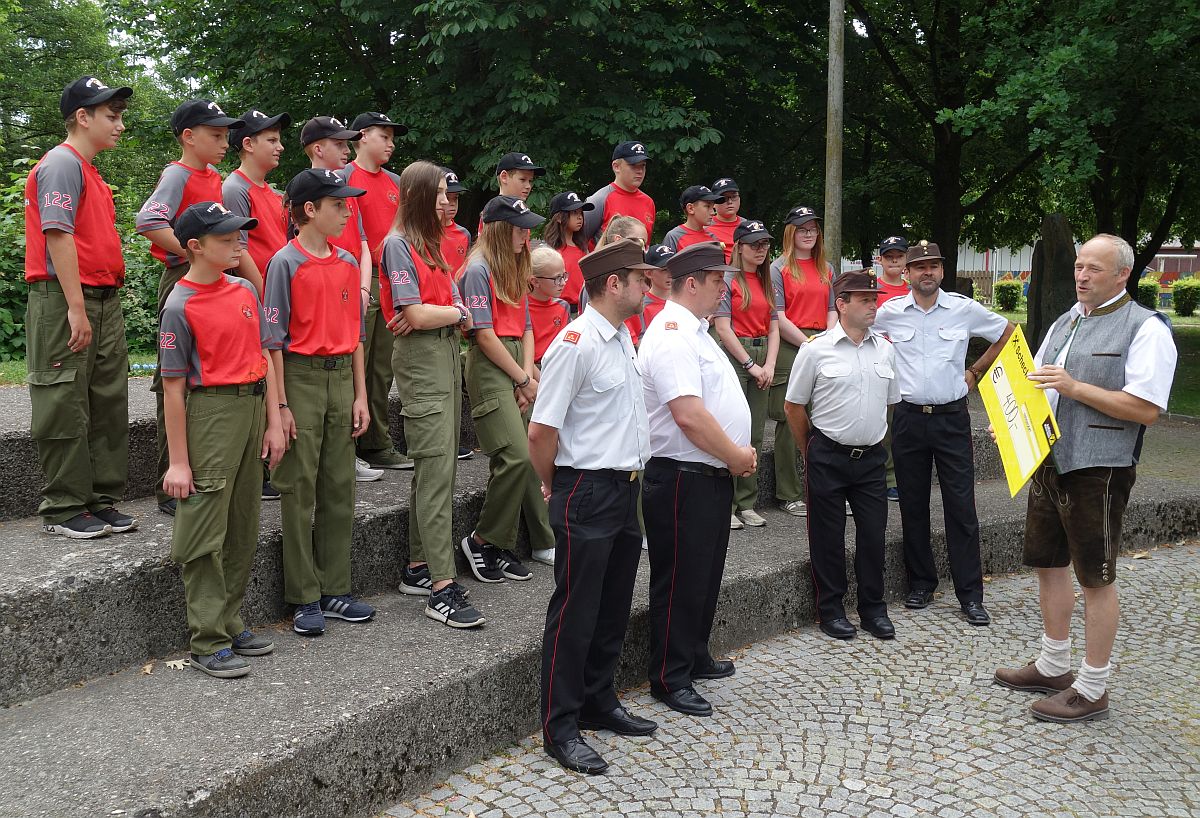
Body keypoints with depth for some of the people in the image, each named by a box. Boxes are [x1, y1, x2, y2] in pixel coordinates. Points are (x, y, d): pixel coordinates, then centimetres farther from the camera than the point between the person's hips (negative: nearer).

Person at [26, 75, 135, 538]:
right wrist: (76, 307, -22)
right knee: (66, 408, -4)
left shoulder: (90, 171, 21)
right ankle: (64, 511, 3)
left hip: (103, 301, 9)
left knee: (108, 405, 10)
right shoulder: (61, 163, -8)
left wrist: (104, 303, 17)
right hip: (66, 303, -9)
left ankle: (100, 500, 18)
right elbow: (57, 235, -17)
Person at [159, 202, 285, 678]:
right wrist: (178, 461, -11)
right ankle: (207, 643, 6)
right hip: (211, 412, -7)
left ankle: (230, 624, 25)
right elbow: (173, 387, -10)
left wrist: (274, 422, 8)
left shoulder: (245, 292, 8)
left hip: (253, 410, 7)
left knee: (243, 528, 13)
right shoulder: (180, 306, -10)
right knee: (205, 534, -1)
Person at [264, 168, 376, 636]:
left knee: (340, 488, 8)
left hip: (341, 376, 6)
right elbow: (275, 338, -9)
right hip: (302, 377, -6)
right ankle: (304, 599, 8)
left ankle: (335, 589, 18)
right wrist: (280, 405, -13)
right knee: (300, 492, 0)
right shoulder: (286, 262, -6)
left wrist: (360, 395, 9)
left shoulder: (347, 263, 11)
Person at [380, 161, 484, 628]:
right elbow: (417, 314, -15)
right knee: (437, 469, -12)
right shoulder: (398, 244, -7)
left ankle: (418, 568, 17)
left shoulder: (431, 244, 19)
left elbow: (458, 309, 12)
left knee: (435, 467, 9)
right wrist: (455, 312, 2)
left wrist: (433, 314, -9)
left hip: (447, 354, 9)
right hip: (420, 360, -9)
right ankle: (442, 588, -12)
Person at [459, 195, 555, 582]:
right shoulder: (479, 269, -6)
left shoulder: (516, 270, 19)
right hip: (489, 367, -8)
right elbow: (484, 335, -11)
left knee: (524, 457, 1)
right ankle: (481, 540, -3)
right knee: (516, 455, -18)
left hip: (517, 367, 8)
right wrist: (524, 380, -8)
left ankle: (501, 548, 8)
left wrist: (528, 374, 0)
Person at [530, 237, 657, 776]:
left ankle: (599, 704, 34)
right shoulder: (576, 344, -18)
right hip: (587, 494, -9)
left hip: (626, 489, 9)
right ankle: (560, 729, 13)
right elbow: (541, 431, -18)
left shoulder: (624, 338, 11)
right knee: (575, 613, 1)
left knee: (614, 607, 18)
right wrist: (554, 487, -3)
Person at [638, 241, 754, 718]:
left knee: (706, 576, 20)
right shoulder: (672, 334, -18)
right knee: (680, 582, 1)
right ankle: (670, 679, 13)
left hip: (712, 475, 10)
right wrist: (737, 456, -15)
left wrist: (739, 454, 8)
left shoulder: (694, 331, 15)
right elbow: (689, 415, -27)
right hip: (683, 479, -10)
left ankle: (695, 658, 35)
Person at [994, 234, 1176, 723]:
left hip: (1098, 470, -8)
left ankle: (1091, 691, 14)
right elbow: (1036, 387, 23)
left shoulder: (1145, 329, -10)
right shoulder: (1064, 324, 14)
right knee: (1048, 564, 16)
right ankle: (1053, 666, 32)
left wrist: (1075, 388, -22)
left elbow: (1146, 409, -18)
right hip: (1048, 463, 8)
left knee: (1096, 578, 2)